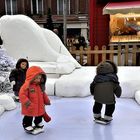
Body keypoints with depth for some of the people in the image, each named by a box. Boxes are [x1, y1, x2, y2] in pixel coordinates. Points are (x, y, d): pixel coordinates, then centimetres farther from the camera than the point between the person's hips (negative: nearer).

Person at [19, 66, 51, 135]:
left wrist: (47, 101, 14)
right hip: (30, 109, -7)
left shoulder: (40, 86, 2)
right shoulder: (27, 86, -22)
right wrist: (27, 103, -30)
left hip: (40, 108, 7)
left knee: (39, 117, 24)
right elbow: (22, 95, -25)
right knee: (28, 118, 10)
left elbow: (43, 94, 14)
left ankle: (39, 126, 44)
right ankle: (28, 127, 27)